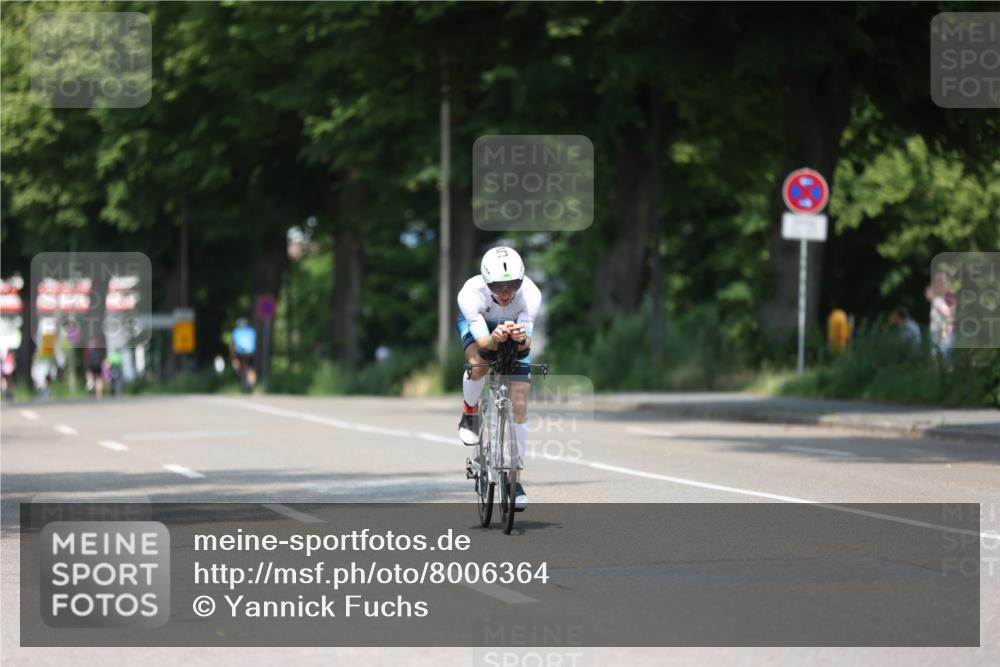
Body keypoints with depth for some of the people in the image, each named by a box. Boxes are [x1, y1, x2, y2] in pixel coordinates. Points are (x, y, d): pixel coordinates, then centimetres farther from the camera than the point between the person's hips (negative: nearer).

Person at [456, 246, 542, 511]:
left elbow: (527, 344, -35)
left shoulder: (530, 294, -36)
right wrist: (495, 338, -60)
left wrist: (521, 338, -58)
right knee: (478, 363, -35)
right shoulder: (470, 294, -39)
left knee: (519, 405, -8)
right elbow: (482, 341, -38)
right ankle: (470, 412, -2)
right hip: (477, 323, -1)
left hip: (515, 326, 1)